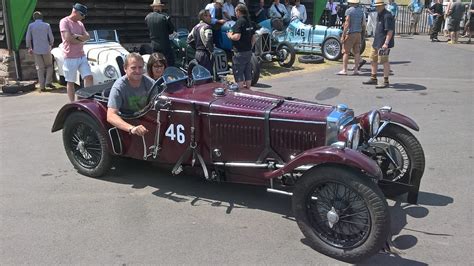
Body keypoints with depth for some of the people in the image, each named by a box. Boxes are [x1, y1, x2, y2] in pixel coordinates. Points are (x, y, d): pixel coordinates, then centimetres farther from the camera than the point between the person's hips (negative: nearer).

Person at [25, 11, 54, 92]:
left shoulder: (31, 25, 0)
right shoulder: (47, 25, -2)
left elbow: (28, 38, 0)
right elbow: (51, 38, 1)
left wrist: (29, 47, 13)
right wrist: (50, 45, 20)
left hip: (36, 50, 1)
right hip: (46, 49, -1)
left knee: (40, 68, 7)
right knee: (49, 66, 14)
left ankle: (42, 86, 4)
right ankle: (48, 82, 0)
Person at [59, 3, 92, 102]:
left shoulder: (80, 23, 14)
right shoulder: (64, 22, -7)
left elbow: (87, 37, 3)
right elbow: (68, 38, -18)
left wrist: (77, 36, -14)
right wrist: (81, 40, -4)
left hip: (82, 56, 6)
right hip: (70, 57, -6)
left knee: (89, 77, -3)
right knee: (70, 82, 4)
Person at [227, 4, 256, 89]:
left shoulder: (240, 22, -15)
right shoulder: (250, 22, 11)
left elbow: (237, 37, -25)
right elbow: (253, 38, 15)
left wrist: (230, 35, -7)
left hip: (240, 52, -8)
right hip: (249, 51, 8)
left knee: (238, 73, -1)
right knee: (248, 73, 14)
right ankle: (248, 89, 21)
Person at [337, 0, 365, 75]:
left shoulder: (349, 11, -11)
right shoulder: (361, 10, 9)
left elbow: (347, 24, -16)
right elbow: (363, 24, 11)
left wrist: (343, 35, -14)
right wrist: (362, 32, 22)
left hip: (350, 33, -6)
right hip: (358, 34, 6)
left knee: (346, 52, -2)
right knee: (357, 52, 8)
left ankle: (344, 70, -3)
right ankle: (356, 69, 9)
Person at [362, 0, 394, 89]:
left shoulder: (387, 16, -16)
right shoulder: (379, 15, 15)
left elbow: (390, 31, -22)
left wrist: (386, 43, -28)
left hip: (383, 43, -10)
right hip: (377, 42, 11)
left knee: (384, 61, -6)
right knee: (373, 59, 16)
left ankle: (386, 82, 0)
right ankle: (373, 79, 27)